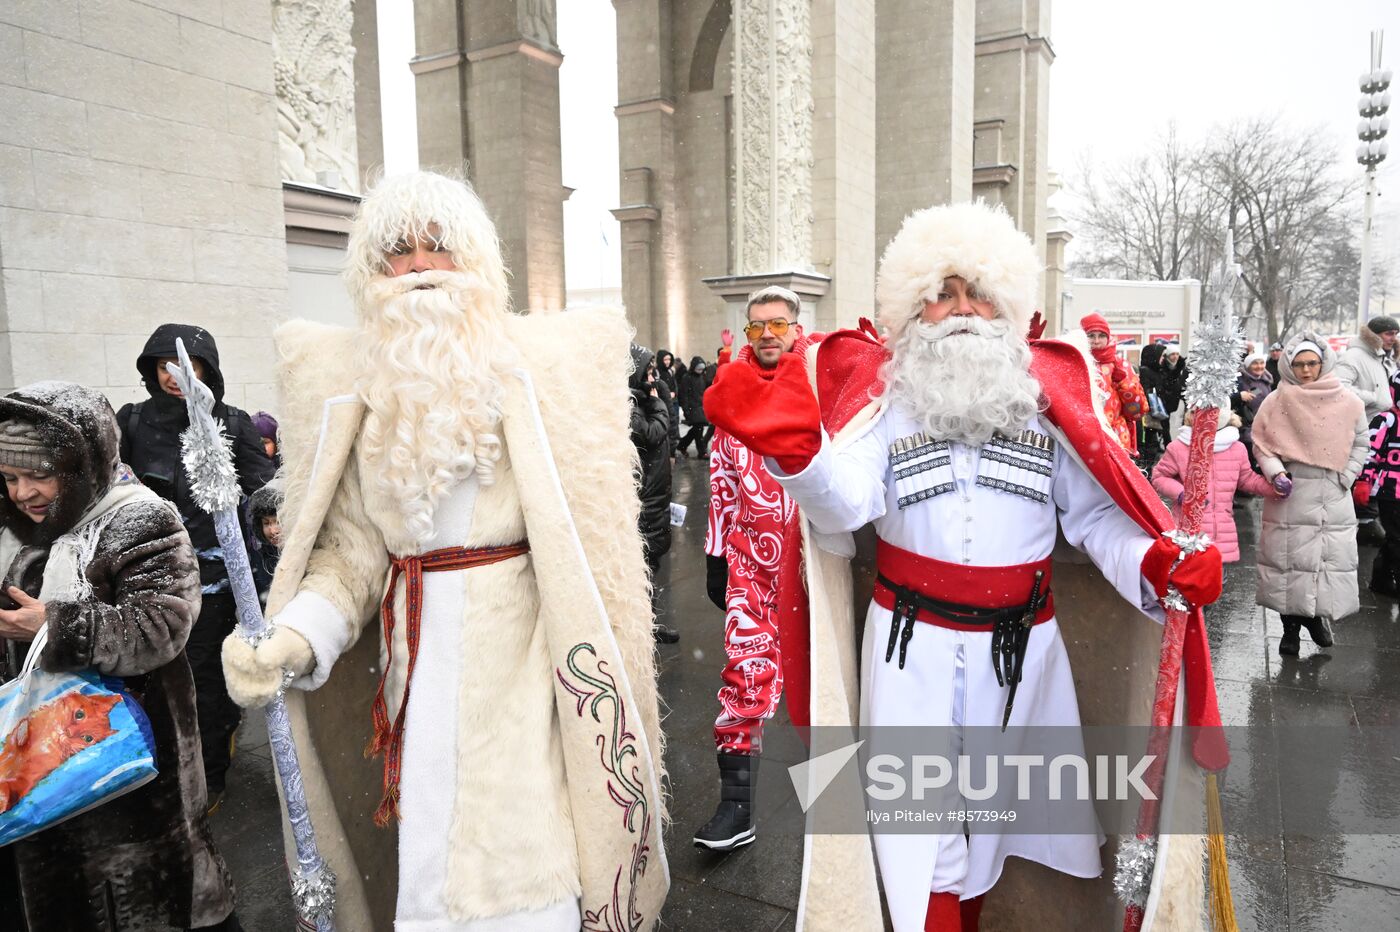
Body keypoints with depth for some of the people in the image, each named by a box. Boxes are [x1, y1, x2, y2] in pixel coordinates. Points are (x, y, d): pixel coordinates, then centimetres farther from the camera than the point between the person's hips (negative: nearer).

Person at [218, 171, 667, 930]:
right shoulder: (357, 388, 6)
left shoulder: (535, 368, -3)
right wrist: (293, 639, -9)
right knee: (425, 860, 11)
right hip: (415, 656, 3)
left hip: (521, 646, -2)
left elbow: (592, 531, -5)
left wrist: (594, 665, -10)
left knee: (522, 845, 0)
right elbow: (353, 546, 7)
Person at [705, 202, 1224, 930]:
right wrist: (795, 447, -39)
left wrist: (1156, 563, -17)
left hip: (1021, 644, 3)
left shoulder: (1047, 399, 3)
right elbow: (845, 504, -19)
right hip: (913, 647, -2)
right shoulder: (887, 398, -3)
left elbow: (1094, 515, 2)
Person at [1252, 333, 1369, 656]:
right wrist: (1276, 474, -14)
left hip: (1332, 493, 1)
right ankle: (1291, 625, 13)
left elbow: (1360, 444, 8)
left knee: (1331, 556, 5)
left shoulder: (1348, 402, 1)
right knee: (1289, 557, 2)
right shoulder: (1277, 401, -4)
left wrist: (1345, 479, -1)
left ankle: (1317, 615, 24)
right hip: (1290, 492, -1)